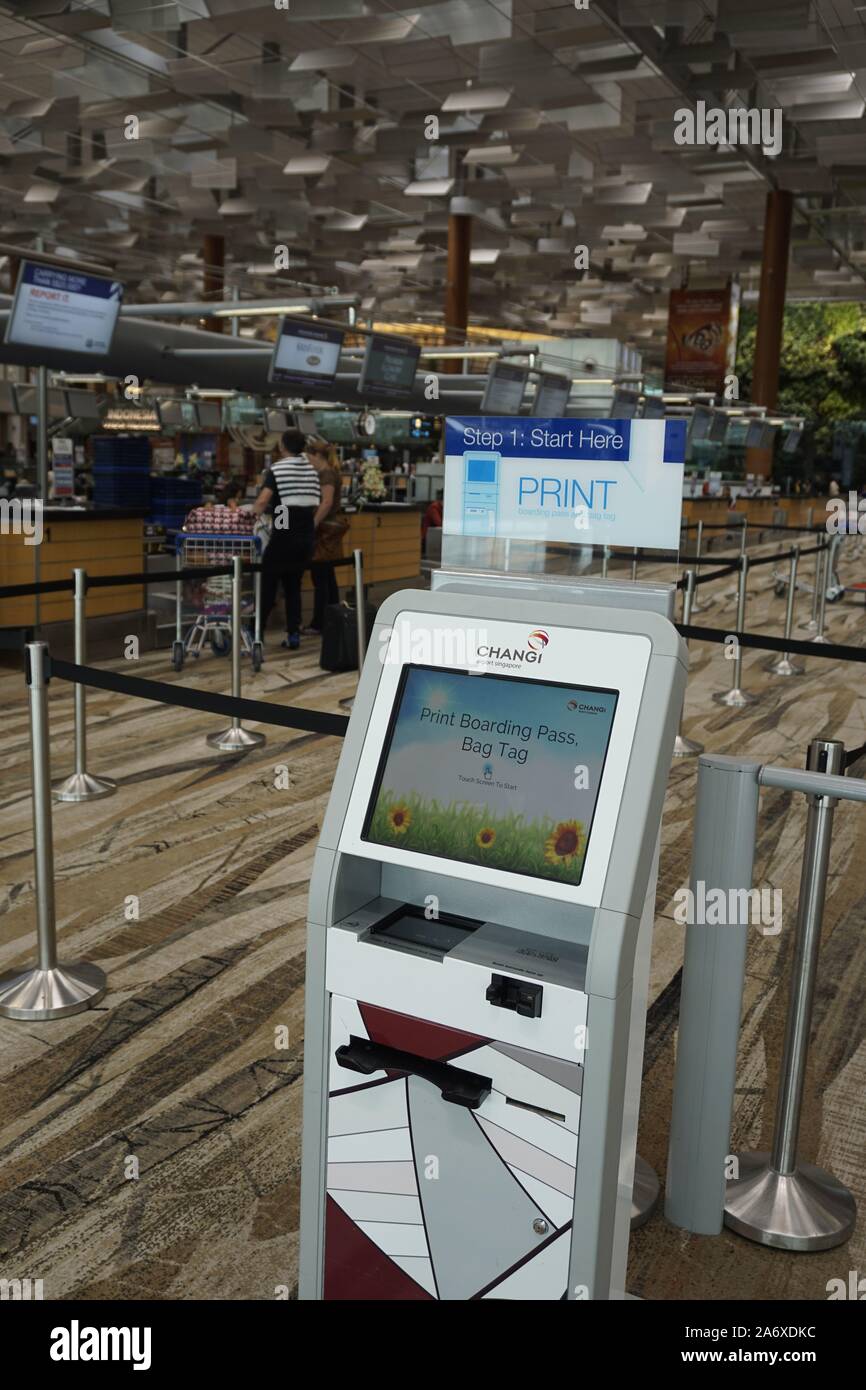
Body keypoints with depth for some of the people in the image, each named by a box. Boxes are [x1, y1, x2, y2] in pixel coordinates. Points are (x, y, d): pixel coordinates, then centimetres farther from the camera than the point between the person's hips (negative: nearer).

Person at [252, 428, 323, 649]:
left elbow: (262, 501, -18)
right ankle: (293, 635, 8)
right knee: (293, 585, 12)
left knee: (268, 583, 5)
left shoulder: (277, 469, -7)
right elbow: (319, 505, 10)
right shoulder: (311, 470, 11)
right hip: (306, 536, 5)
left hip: (284, 535, -5)